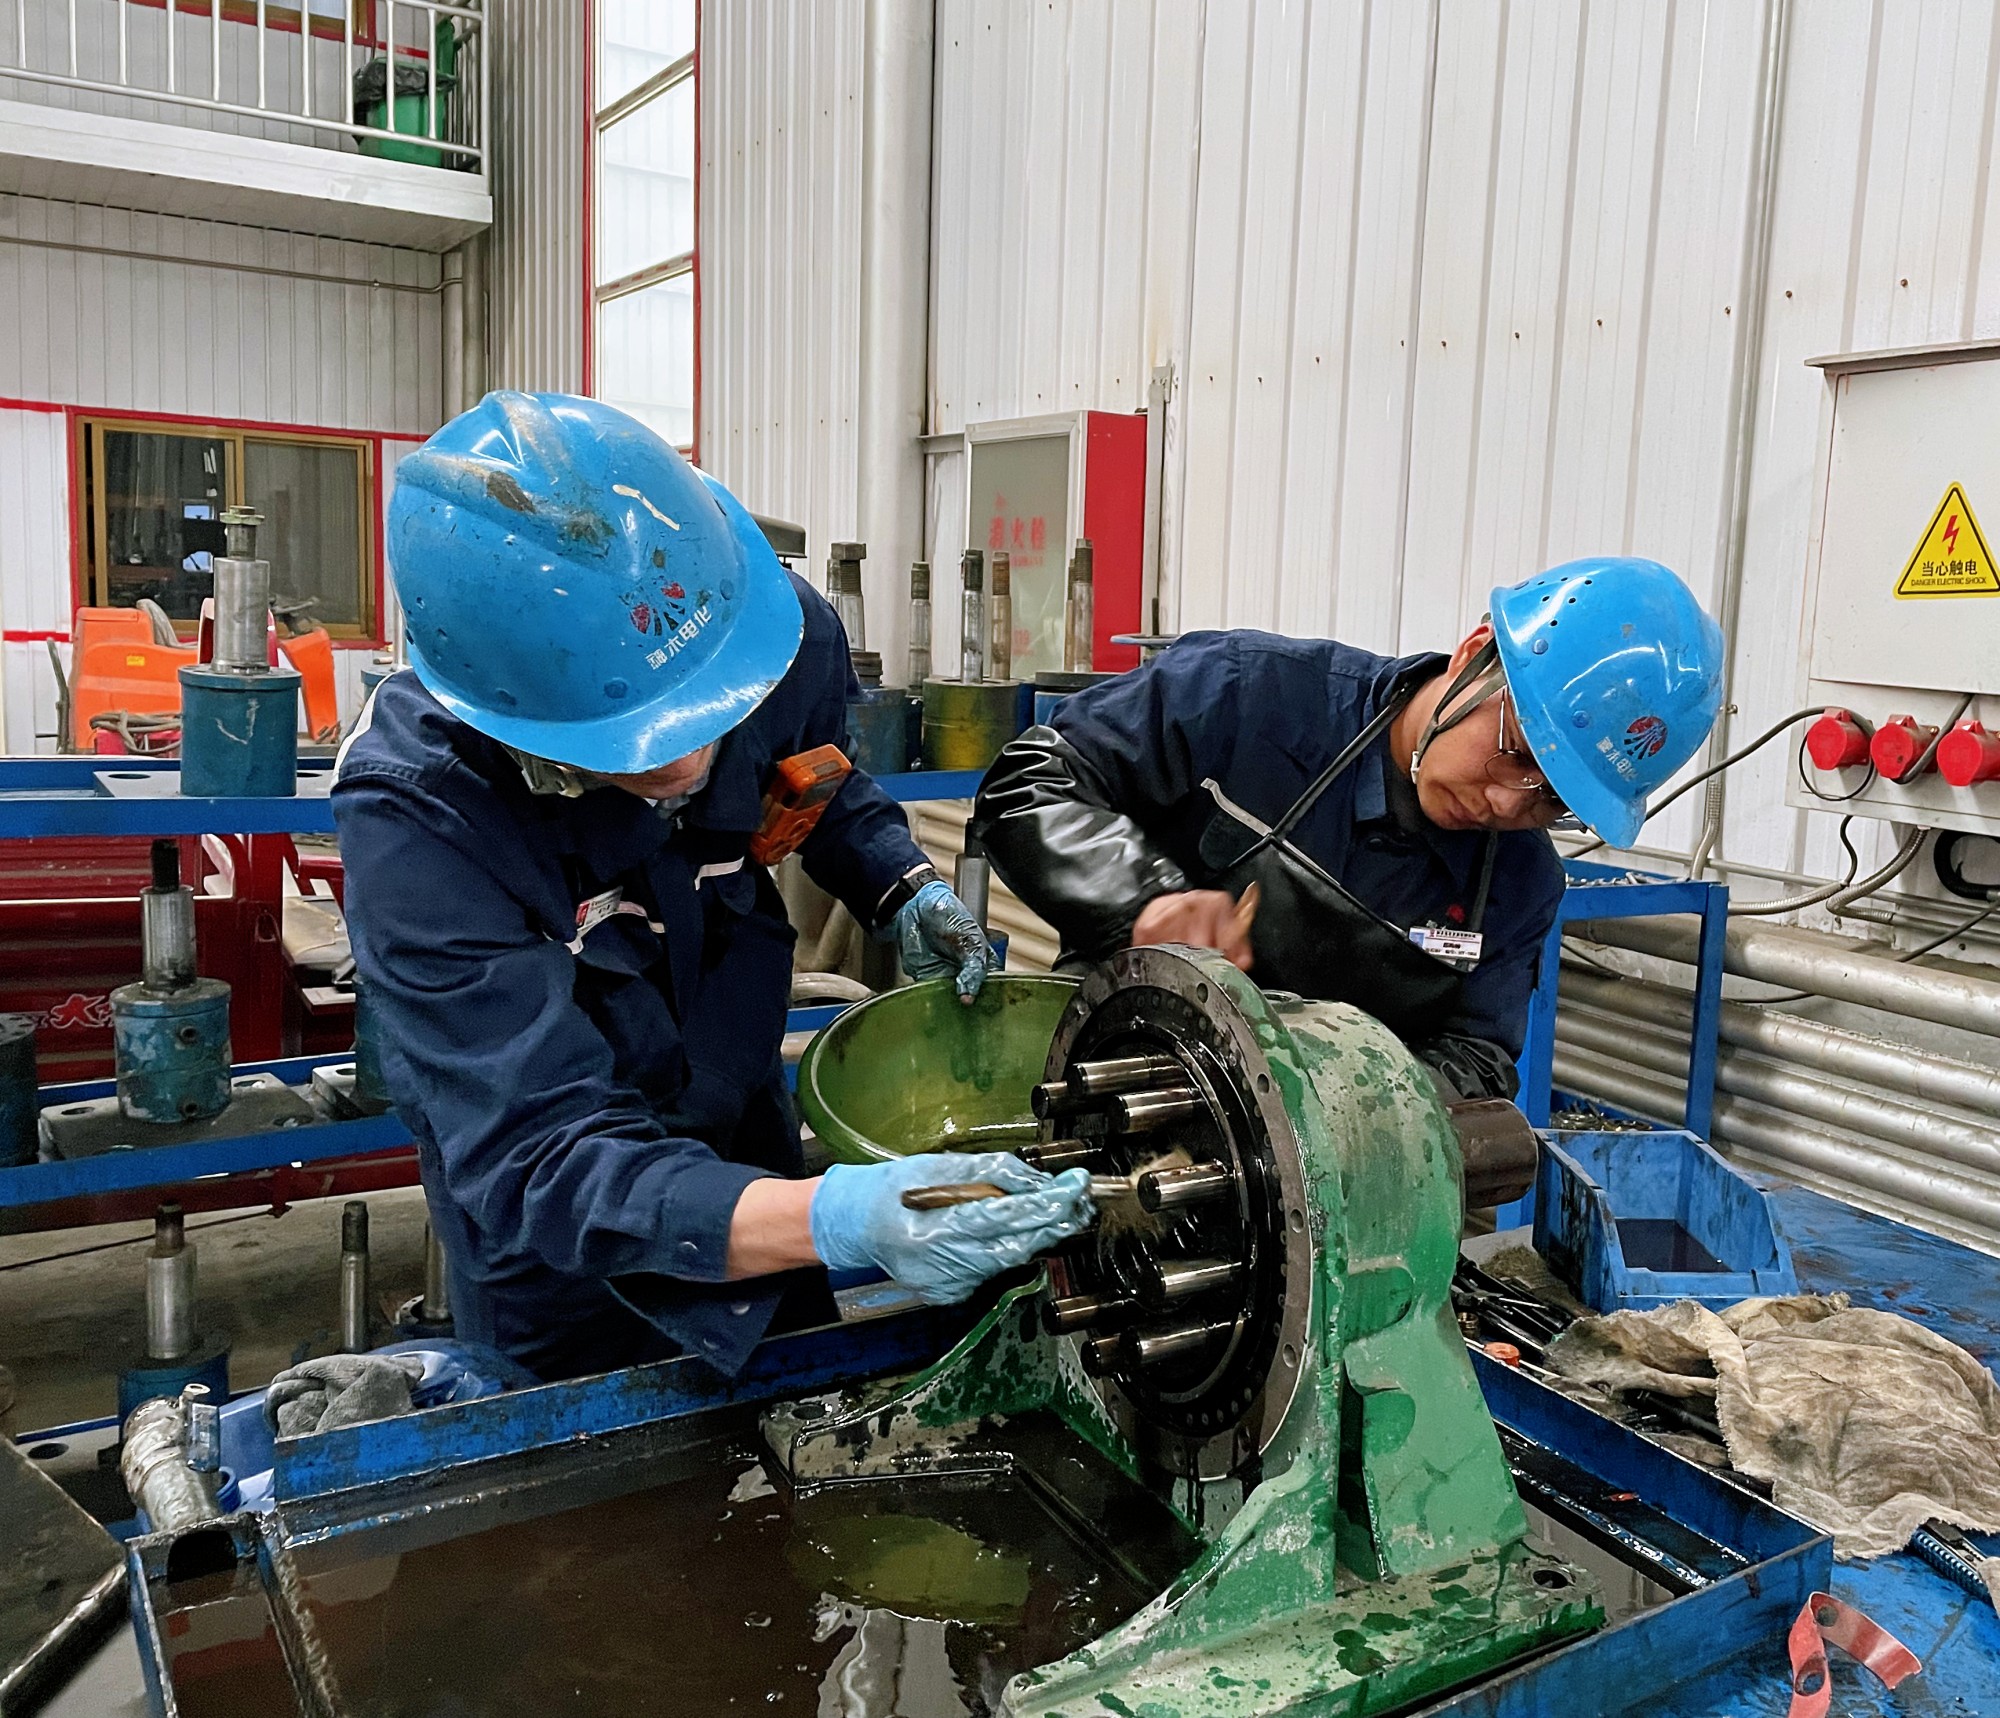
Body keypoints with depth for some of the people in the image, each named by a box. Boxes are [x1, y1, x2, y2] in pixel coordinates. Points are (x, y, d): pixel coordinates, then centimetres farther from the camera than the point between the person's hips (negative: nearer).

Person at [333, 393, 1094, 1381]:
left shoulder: (779, 630, -22)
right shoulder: (414, 817, -36)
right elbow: (547, 1169, -41)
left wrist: (901, 890, -15)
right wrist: (840, 1220, -56)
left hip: (746, 1139, 4)